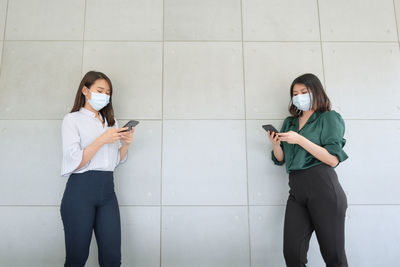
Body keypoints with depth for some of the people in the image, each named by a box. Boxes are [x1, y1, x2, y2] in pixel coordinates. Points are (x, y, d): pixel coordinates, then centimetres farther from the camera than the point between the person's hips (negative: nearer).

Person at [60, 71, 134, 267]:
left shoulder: (110, 122, 18)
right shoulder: (72, 119, 2)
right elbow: (74, 162, -8)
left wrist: (126, 144, 1)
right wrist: (101, 140, -16)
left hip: (107, 190, 5)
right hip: (81, 189, -4)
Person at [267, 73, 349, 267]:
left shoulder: (329, 118, 4)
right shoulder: (289, 122, 20)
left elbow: (333, 159, -8)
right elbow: (280, 159, 20)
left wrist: (300, 140, -14)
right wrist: (276, 144, -1)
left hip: (323, 187, -5)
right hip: (296, 191, 5)